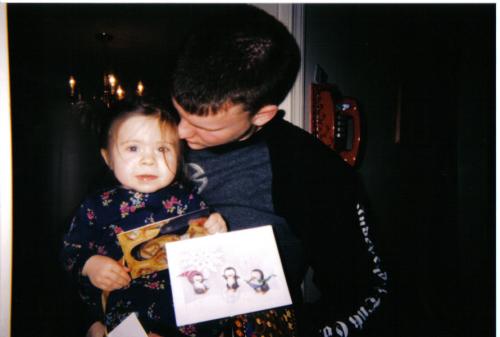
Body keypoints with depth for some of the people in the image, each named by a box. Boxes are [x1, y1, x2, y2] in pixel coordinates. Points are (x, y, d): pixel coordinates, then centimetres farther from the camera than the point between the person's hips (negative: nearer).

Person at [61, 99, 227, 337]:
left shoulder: (187, 200, 7)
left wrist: (216, 234, -6)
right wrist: (90, 265, -8)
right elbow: (71, 249, 11)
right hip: (119, 309, -2)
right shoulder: (98, 207, 6)